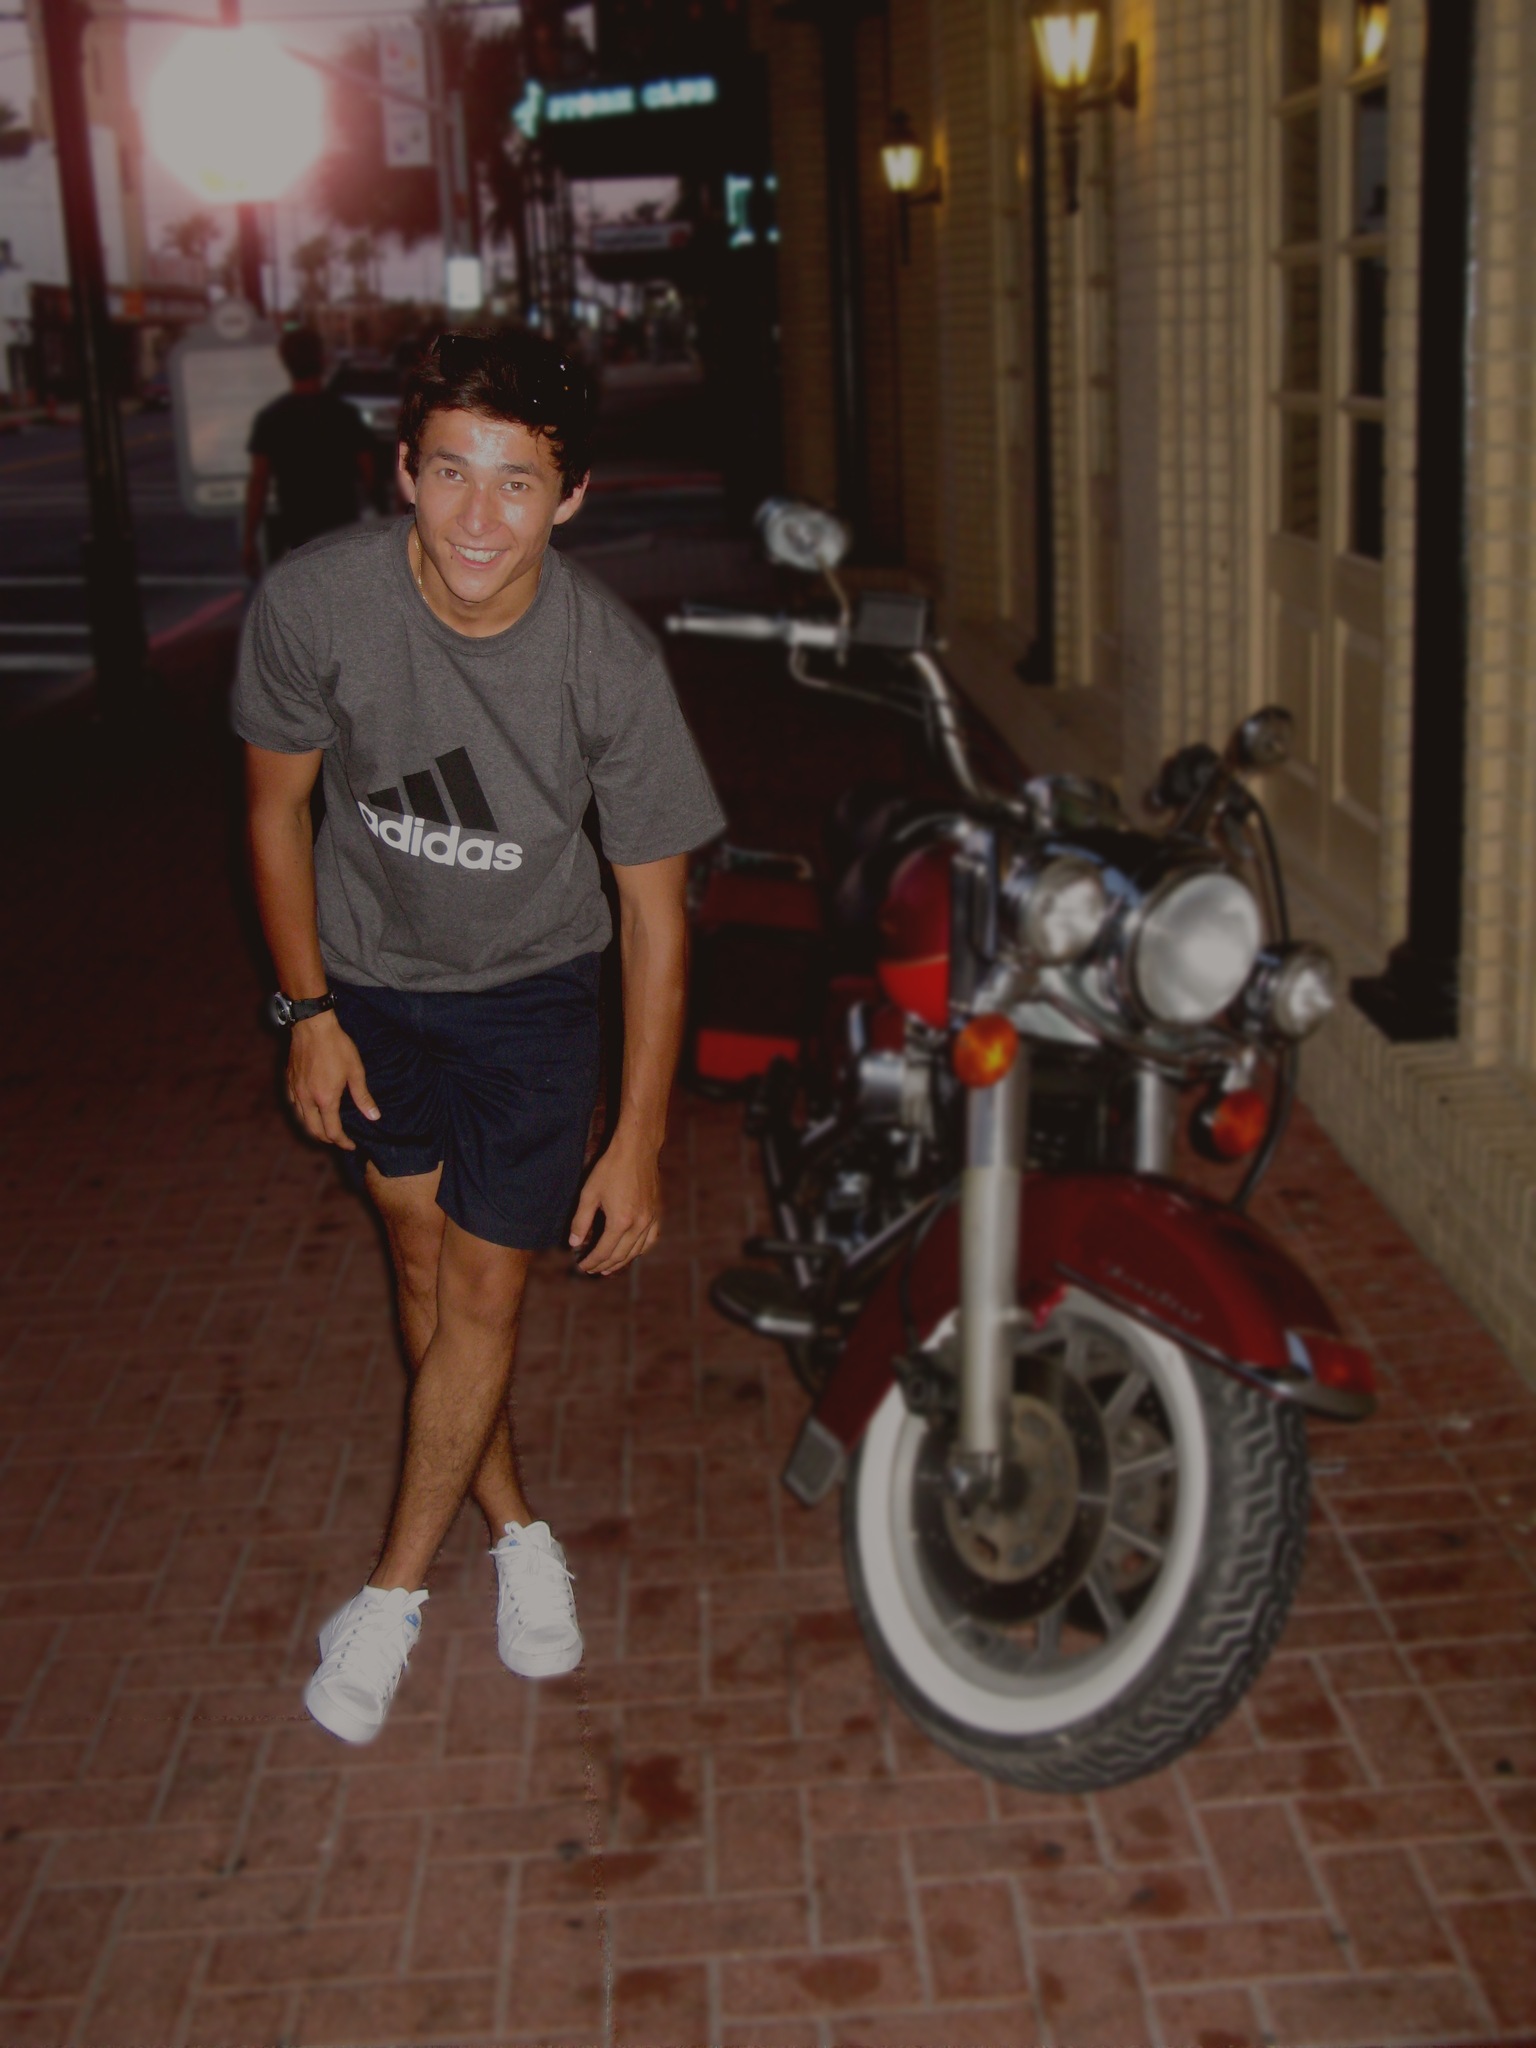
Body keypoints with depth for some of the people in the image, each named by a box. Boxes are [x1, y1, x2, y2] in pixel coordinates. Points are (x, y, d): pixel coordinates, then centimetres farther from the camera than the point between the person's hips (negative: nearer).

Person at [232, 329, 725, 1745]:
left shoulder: (609, 661, -26)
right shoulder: (316, 603, -24)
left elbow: (654, 905, -17)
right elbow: (278, 804, -6)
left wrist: (638, 1142, -15)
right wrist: (308, 1011, -4)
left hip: (530, 987, -1)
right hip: (368, 976, 2)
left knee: (487, 1283, -2)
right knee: (424, 1259, 10)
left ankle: (398, 1585, 17)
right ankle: (513, 1524, 31)